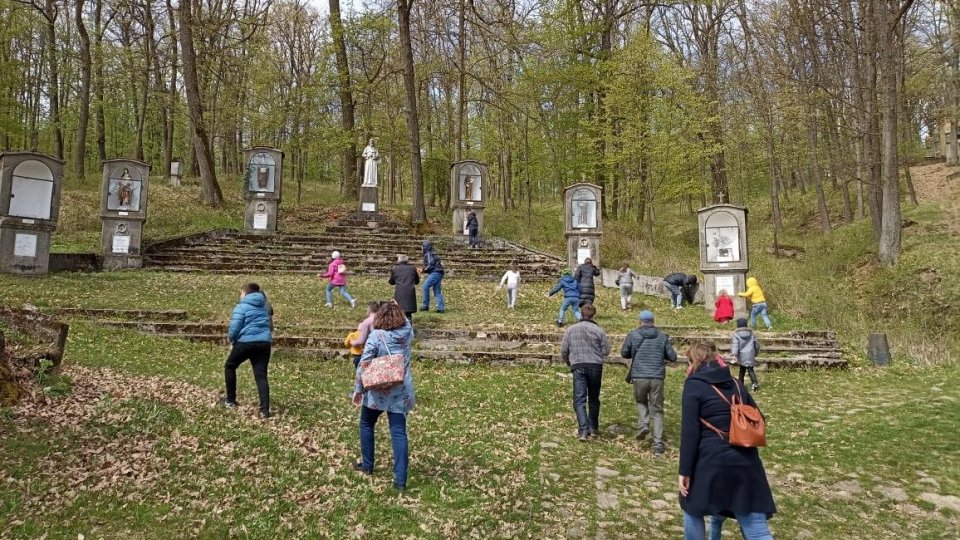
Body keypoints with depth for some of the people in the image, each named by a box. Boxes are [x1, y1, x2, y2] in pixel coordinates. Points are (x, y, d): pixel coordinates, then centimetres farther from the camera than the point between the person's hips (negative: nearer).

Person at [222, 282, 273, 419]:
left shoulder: (241, 307, -2)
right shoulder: (264, 306, 19)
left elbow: (234, 328, -8)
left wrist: (231, 339, 10)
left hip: (246, 342, -5)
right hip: (264, 343, 5)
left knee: (230, 367, 20)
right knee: (261, 376, 3)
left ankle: (231, 400, 26)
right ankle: (265, 410, -7)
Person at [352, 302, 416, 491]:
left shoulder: (376, 336, -13)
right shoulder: (408, 332, -1)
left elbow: (364, 365, -13)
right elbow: (405, 321, 24)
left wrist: (358, 389, -5)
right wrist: (398, 309, 37)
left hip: (378, 391, -3)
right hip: (401, 392, 3)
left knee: (366, 425, 21)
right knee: (399, 433, 2)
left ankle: (367, 465, 33)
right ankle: (400, 479, -2)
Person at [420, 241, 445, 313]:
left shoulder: (428, 254, -6)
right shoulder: (433, 254, 23)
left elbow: (431, 264, -17)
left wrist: (424, 270, -6)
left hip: (435, 273, -10)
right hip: (439, 273, 10)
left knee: (425, 286, -9)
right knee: (437, 291, 8)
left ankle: (426, 305, -9)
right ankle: (441, 307, 3)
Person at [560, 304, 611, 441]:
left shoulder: (570, 330, 3)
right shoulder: (598, 330, -1)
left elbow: (563, 350, 3)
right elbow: (606, 350, 0)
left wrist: (568, 362, 23)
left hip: (578, 367, -1)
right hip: (596, 366, 1)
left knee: (579, 400, -2)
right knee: (594, 399, 15)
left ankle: (583, 430, -16)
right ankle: (594, 428, 24)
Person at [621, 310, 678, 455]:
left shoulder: (633, 334, 0)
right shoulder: (662, 336, 5)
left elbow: (624, 353, 7)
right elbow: (673, 357, 7)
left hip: (639, 377, -1)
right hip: (657, 378, 1)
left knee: (641, 401, 26)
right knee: (657, 411, 8)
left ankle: (643, 424, 4)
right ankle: (658, 444, 4)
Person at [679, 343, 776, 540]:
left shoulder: (694, 384, -2)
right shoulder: (734, 383, 16)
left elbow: (689, 431, -9)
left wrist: (685, 471, -7)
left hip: (711, 461, -5)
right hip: (745, 462, 5)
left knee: (693, 510, 20)